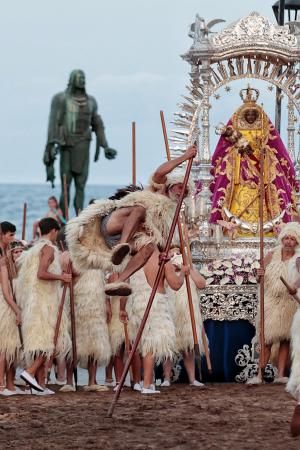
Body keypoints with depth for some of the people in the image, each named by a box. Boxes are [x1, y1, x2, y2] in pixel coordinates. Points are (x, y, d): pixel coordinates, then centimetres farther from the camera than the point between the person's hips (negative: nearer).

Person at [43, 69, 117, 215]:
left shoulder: (90, 101, 12)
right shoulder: (61, 99, -2)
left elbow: (97, 125, 18)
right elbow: (54, 123, -8)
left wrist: (105, 146, 13)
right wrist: (52, 145, -19)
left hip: (83, 148, 4)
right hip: (67, 147, -4)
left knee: (81, 186, -1)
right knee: (65, 187, -6)